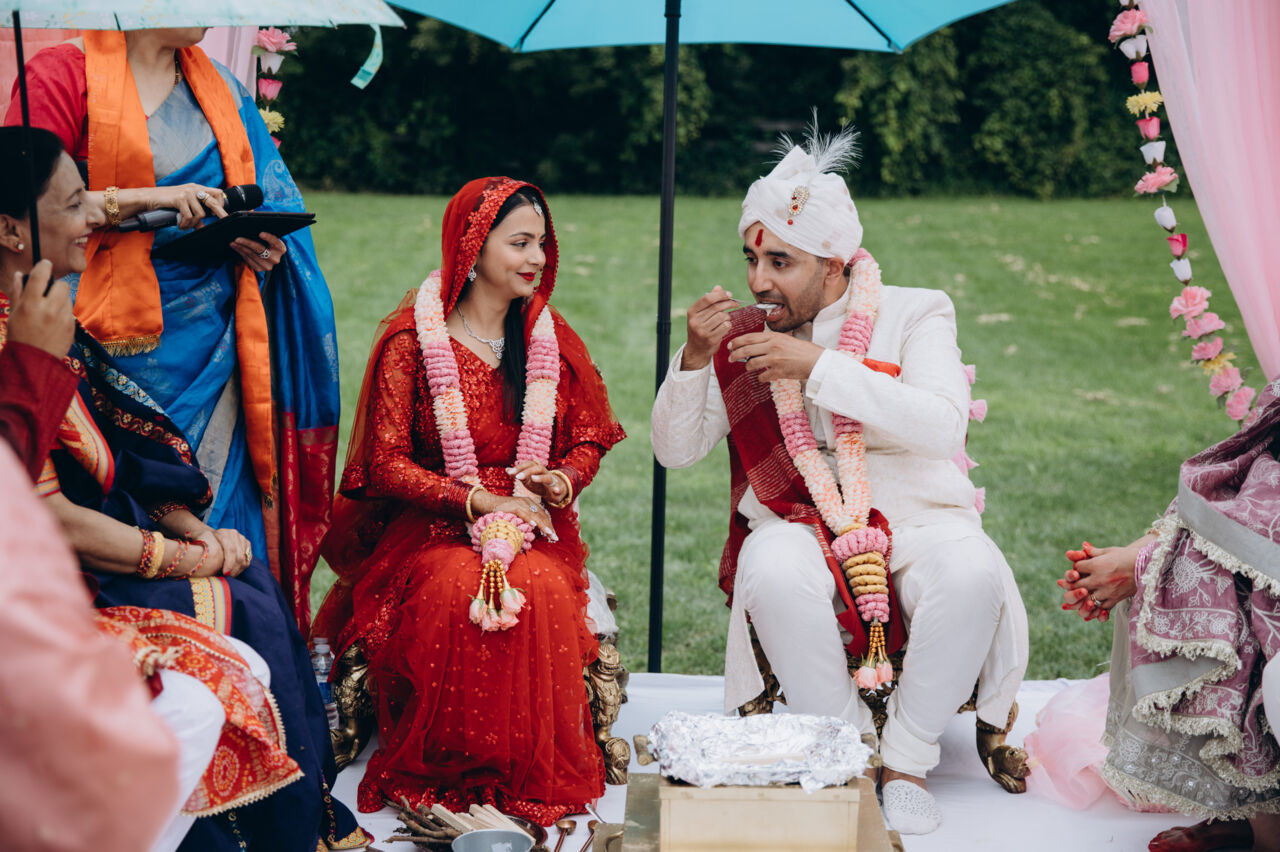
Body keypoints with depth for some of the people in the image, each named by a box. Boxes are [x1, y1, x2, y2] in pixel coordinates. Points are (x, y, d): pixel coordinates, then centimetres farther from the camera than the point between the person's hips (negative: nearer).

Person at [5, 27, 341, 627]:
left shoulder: (216, 84, 16)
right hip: (118, 336, -5)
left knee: (216, 490, 3)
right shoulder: (64, 73, -3)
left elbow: (268, 195, 19)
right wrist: (146, 200, -17)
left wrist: (253, 238, -4)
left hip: (210, 331, 5)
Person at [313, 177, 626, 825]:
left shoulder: (550, 338, 11)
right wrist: (478, 501, -15)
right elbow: (387, 465, -4)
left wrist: (561, 481, -9)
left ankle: (535, 779, -17)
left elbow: (588, 441, 14)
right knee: (459, 592, -36)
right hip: (431, 527, -2)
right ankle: (450, 773, -17)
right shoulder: (411, 340, -1)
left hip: (533, 527, 3)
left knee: (540, 590, -32)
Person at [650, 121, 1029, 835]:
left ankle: (907, 757, -14)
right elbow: (675, 449, 7)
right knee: (775, 576, -35)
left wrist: (820, 367, -19)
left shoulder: (916, 313, 4)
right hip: (796, 521, 1)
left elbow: (944, 427, -14)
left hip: (913, 516, 0)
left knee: (973, 575, -34)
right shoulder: (745, 334, 10)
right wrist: (695, 358, -11)